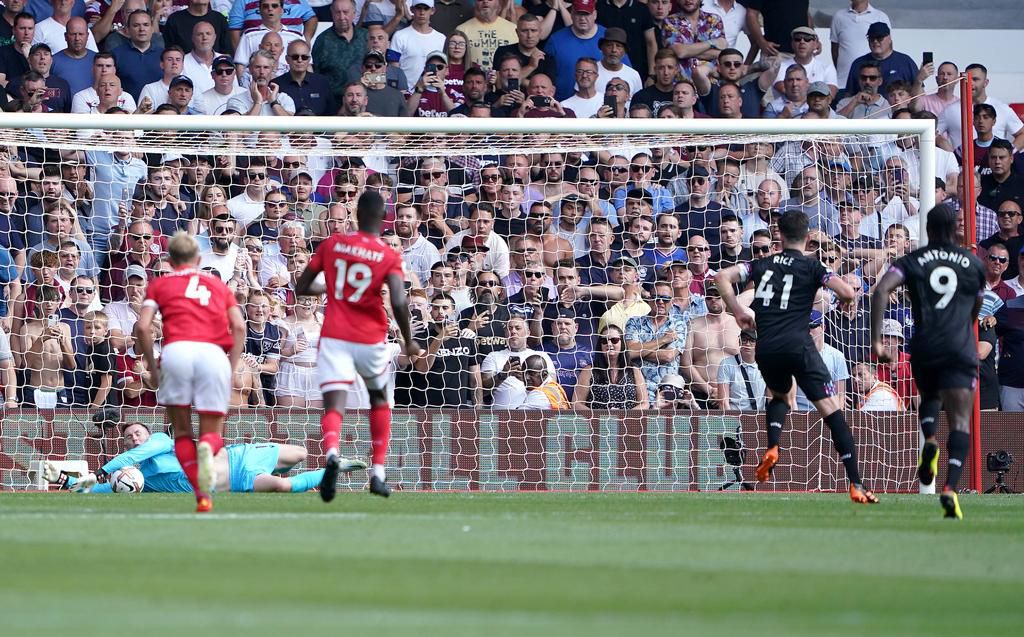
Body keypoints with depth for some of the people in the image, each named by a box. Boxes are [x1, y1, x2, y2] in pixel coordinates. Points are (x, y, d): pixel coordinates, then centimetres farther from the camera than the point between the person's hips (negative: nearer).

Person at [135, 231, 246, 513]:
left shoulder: (160, 284, 22)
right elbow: (239, 327, 13)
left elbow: (142, 327, 7)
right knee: (212, 434, 8)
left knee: (182, 433, 13)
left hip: (176, 350, -1)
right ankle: (207, 448, -30)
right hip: (214, 353, 1)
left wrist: (152, 364, 15)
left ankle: (202, 495, -6)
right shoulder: (219, 285, 27)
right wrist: (231, 369, 14)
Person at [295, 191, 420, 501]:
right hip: (372, 341, 0)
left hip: (334, 338, 0)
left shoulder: (332, 244, 4)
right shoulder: (390, 257, -4)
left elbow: (301, 287, 9)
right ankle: (378, 473, 21)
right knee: (379, 399, 26)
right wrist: (409, 341, -3)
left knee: (333, 407, -9)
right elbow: (399, 303, -18)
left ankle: (332, 453, -42)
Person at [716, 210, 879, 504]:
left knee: (779, 395, 34)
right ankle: (856, 485, -15)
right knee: (832, 410, -5)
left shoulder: (763, 264, 17)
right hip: (797, 345, -4)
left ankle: (772, 448, 7)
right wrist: (841, 303, 17)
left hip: (766, 348, 4)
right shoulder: (811, 267, 6)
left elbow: (723, 277, 10)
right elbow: (847, 293, -6)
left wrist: (738, 311, 16)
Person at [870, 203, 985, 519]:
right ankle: (950, 487, -25)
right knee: (960, 421, -6)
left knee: (930, 398, 30)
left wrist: (876, 340, -10)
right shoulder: (973, 262, 12)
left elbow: (881, 290, -8)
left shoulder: (913, 261, 9)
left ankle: (929, 440, -1)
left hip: (924, 348, 1)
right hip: (961, 349, -1)